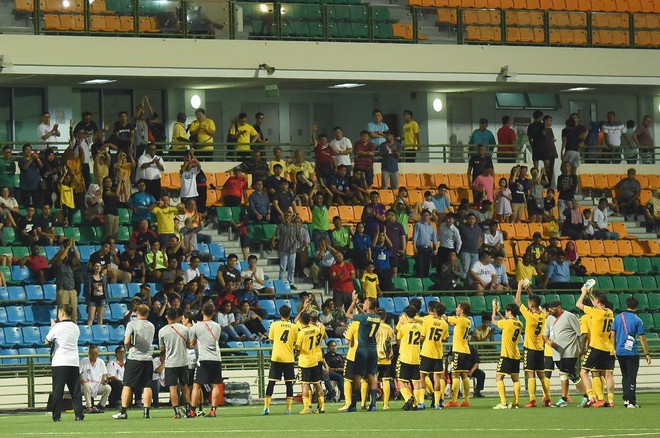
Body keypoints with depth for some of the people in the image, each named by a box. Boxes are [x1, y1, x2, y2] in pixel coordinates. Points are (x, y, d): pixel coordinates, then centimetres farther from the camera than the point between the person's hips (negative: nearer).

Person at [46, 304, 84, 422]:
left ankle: (56, 415, -2)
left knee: (58, 390, 0)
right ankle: (79, 414, 0)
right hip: (74, 362, 4)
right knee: (76, 390, 6)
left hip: (59, 363, -4)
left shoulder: (57, 327, -7)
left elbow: (47, 342, 3)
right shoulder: (76, 328, 8)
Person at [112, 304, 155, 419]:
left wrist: (129, 347, 10)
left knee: (128, 386, 0)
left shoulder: (132, 324, -5)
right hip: (147, 359, 3)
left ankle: (123, 411, -2)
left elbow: (127, 342, -10)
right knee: (147, 386, 3)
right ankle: (146, 411, -3)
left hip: (134, 358, -3)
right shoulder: (151, 326, 9)